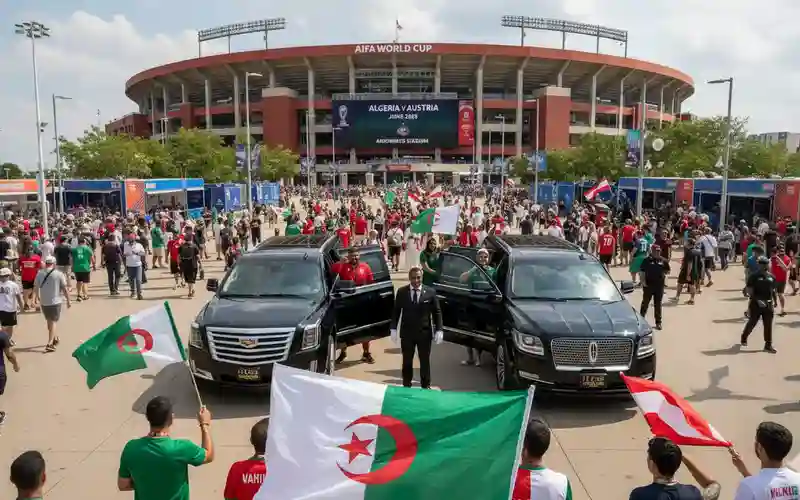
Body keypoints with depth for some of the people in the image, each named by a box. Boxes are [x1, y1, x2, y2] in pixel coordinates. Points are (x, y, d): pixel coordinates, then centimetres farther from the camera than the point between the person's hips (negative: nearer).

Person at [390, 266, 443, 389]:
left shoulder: (430, 292, -4)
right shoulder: (401, 292, -2)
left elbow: (437, 312, -1)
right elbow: (396, 311, 2)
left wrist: (439, 330, -8)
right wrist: (393, 328, -4)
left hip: (425, 333, 0)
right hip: (407, 333, 1)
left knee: (425, 361, 11)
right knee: (407, 361, 12)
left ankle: (425, 386, 25)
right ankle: (406, 385, 26)